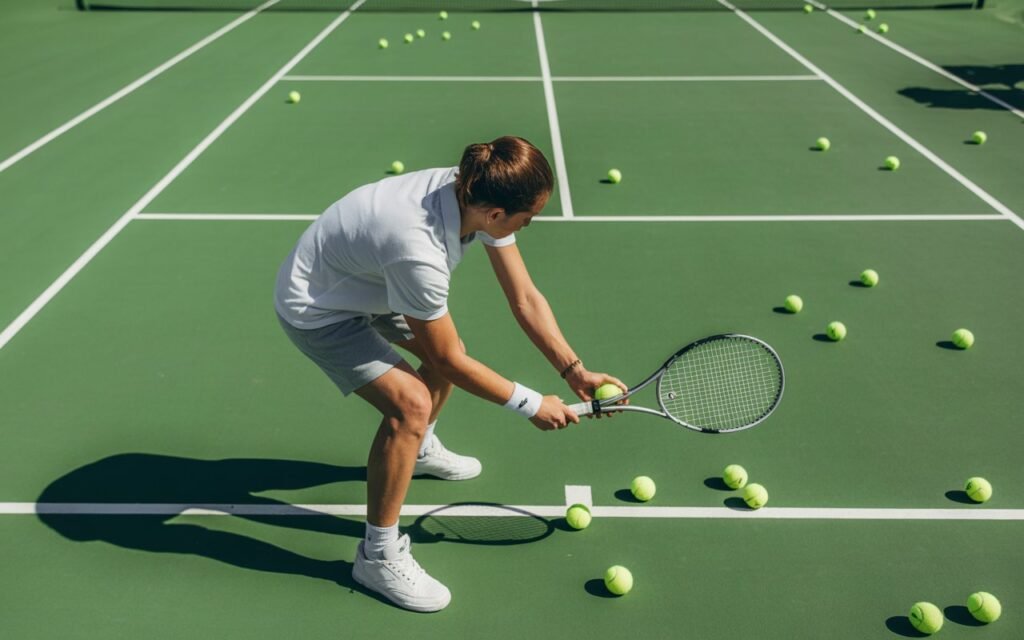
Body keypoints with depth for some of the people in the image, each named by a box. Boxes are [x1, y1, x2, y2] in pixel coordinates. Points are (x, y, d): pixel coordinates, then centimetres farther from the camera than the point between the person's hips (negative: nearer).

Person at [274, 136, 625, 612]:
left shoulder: (478, 193, -19)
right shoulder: (419, 252, -41)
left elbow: (525, 299, -10)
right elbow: (448, 360, -25)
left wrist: (575, 371, -14)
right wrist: (531, 404, -17)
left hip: (365, 280, 9)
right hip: (316, 308, -9)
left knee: (448, 350, 18)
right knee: (410, 403, -21)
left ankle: (419, 451, 48)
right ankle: (378, 557, -4)